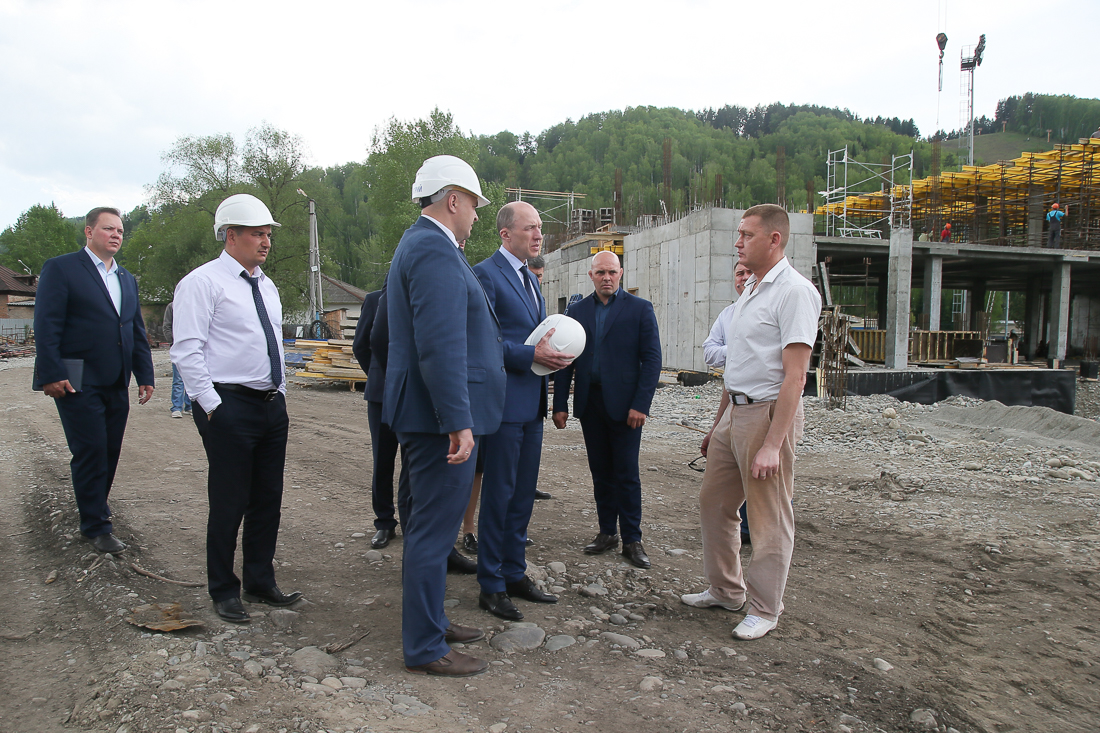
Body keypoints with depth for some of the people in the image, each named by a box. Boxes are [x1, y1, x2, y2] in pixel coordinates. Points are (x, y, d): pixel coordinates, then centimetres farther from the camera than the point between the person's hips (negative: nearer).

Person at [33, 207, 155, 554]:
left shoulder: (127, 278, 18)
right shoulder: (61, 268, -2)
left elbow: (137, 331, 19)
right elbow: (47, 326, -9)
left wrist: (145, 375, 13)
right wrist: (51, 375, -16)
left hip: (117, 384, 6)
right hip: (78, 382, -6)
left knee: (110, 451, 11)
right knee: (90, 453, -3)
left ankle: (95, 503, 31)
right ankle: (95, 525, 8)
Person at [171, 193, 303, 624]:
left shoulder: (267, 286, 17)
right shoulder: (203, 282, -7)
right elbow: (187, 350, -12)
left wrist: (281, 396, 16)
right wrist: (213, 406, -15)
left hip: (272, 406, 8)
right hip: (229, 407, -7)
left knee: (268, 499, 12)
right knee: (229, 503, 1)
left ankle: (260, 583, 27)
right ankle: (223, 591, 18)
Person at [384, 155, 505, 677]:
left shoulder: (419, 243, 18)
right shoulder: (436, 251, -17)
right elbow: (441, 347, -25)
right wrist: (459, 422, -26)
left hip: (426, 416, 11)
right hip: (440, 417, -11)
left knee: (430, 525, 21)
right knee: (433, 531, -1)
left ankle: (429, 620, 36)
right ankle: (425, 648, 13)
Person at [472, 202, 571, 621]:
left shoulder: (530, 279, 19)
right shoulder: (485, 274, -10)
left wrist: (554, 353, 5)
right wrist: (531, 355, -22)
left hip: (531, 402, 9)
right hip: (504, 402, -9)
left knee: (523, 495, 14)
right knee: (498, 495, 0)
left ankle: (515, 574, 27)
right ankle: (491, 586, 12)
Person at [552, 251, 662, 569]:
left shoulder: (640, 309, 1)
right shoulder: (577, 310, 9)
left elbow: (652, 358, -5)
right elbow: (566, 360, 8)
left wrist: (640, 404, -13)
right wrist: (560, 404, 0)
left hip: (624, 404, -3)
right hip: (589, 403, 3)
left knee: (626, 474, 1)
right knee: (600, 472, 11)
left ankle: (632, 539, 11)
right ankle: (607, 532, 23)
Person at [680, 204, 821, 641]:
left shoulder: (794, 291, -15)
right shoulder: (751, 290, 14)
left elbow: (794, 376, -21)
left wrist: (773, 444, -25)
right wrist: (720, 422, 19)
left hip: (768, 413, -9)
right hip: (735, 411, 9)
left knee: (769, 518, 4)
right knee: (714, 502, 16)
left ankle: (764, 609, 20)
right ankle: (725, 590, 33)